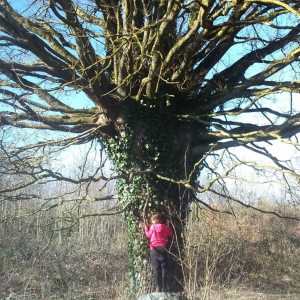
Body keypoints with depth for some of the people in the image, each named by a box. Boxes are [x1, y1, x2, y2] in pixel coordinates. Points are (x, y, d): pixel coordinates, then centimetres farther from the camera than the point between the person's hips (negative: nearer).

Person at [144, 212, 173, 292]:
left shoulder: (153, 227, -5)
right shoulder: (166, 227, 2)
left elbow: (149, 235, 8)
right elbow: (171, 235, 13)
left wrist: (146, 227, 16)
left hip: (154, 249, -2)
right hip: (163, 249, 2)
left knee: (156, 269, 0)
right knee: (163, 268, 5)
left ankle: (157, 287, -7)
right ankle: (163, 287, 3)